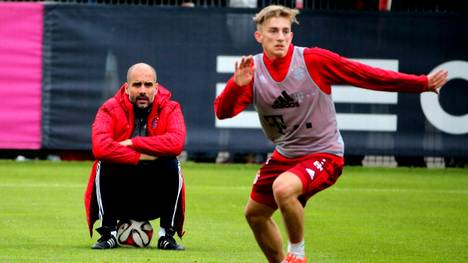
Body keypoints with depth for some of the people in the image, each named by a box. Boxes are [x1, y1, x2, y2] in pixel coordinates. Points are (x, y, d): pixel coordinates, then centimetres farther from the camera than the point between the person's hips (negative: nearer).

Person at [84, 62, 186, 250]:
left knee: (172, 164, -24)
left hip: (155, 199, 1)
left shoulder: (170, 109, -4)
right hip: (118, 199, -1)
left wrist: (133, 143, -24)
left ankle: (167, 235, -15)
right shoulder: (110, 110, -8)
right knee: (105, 166, -27)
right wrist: (141, 157, -26)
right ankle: (108, 234, -16)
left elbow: (176, 143, -26)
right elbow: (100, 148, -28)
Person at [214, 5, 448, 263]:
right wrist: (237, 84, -36)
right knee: (254, 214, 16)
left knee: (283, 188, -34)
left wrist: (423, 83, -14)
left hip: (323, 153, -6)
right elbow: (222, 112, -15)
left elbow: (368, 76, -13)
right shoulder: (252, 70, -7)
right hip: (285, 154, 6)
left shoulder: (313, 60, -17)